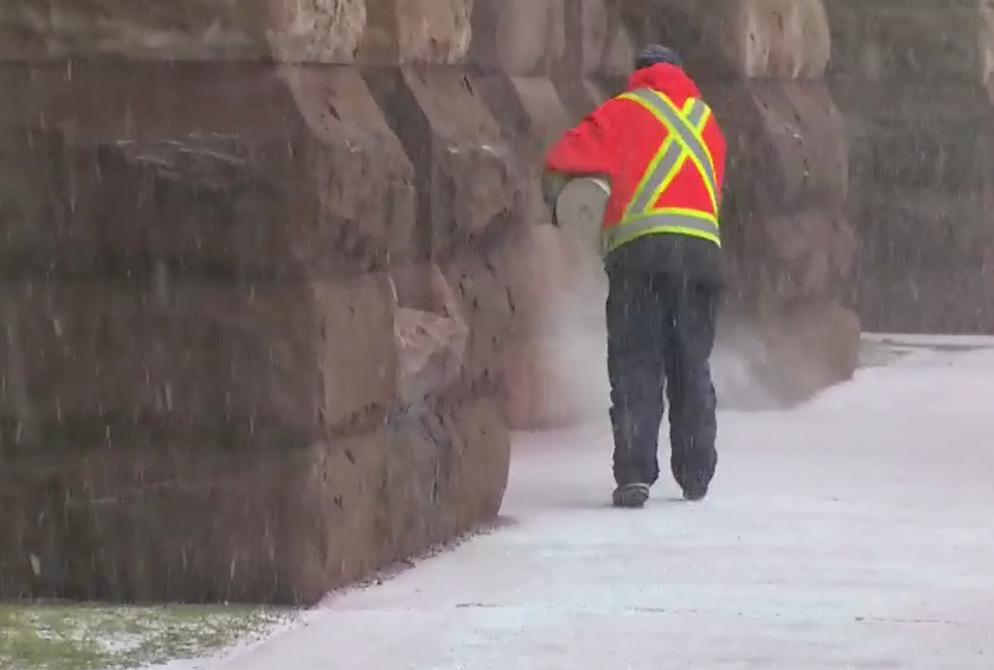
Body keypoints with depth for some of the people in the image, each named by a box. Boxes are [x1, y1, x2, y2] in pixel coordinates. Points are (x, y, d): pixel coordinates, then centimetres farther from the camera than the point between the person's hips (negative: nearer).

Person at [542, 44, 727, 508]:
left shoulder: (628, 110, 9)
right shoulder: (706, 120, 23)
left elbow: (569, 155, 1)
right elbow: (715, 187, 20)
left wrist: (554, 181, 20)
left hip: (640, 245, -4)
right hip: (703, 245, 4)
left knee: (635, 364, -3)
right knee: (692, 364, 14)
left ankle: (634, 474, -15)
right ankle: (696, 475, 16)